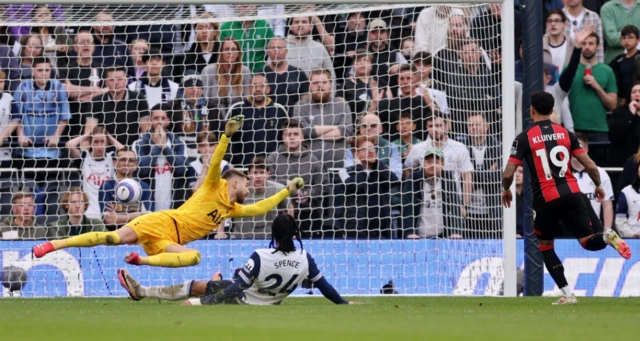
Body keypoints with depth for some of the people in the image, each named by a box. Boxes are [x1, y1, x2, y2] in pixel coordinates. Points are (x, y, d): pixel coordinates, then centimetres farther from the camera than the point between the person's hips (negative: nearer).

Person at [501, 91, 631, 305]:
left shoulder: (524, 138, -1)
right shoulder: (566, 133, 8)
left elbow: (508, 174, -6)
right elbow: (590, 165, 4)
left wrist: (506, 190, 16)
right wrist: (598, 186, 23)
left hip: (546, 199, -2)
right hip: (572, 193, 2)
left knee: (545, 246, 18)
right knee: (589, 242, 4)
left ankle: (567, 294, 7)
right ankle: (607, 237, -32)